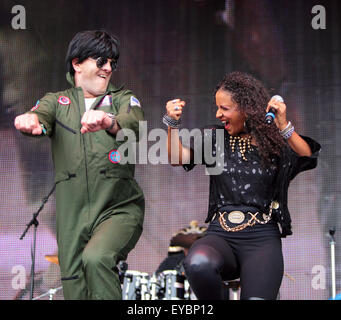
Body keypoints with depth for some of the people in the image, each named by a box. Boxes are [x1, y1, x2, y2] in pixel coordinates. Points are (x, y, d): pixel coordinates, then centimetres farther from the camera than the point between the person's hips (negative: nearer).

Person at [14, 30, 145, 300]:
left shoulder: (123, 99, 11)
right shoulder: (57, 102, 14)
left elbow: (135, 123, -13)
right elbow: (41, 115, -10)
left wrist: (109, 121, -38)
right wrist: (30, 120, -36)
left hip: (119, 209, -2)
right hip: (72, 215, 2)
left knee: (96, 259, -29)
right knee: (75, 291, 1)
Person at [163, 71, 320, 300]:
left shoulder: (275, 141, 6)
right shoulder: (215, 137, 14)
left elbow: (309, 159, -12)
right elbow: (178, 158, 3)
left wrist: (283, 126, -25)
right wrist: (173, 123, -11)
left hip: (262, 238, -2)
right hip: (220, 235, 2)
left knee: (257, 297, -29)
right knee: (198, 263, -33)